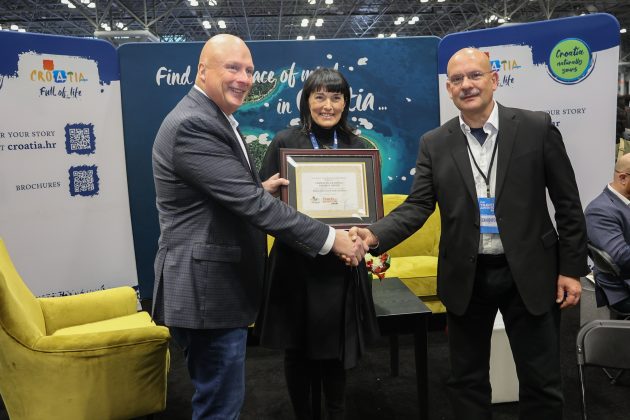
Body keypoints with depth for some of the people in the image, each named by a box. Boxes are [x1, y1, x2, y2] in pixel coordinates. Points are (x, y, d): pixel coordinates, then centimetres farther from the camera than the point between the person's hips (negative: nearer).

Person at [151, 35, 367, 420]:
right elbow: (249, 203, -25)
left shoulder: (214, 119, 14)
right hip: (206, 288, -10)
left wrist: (261, 188, 2)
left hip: (217, 284, 11)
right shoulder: (192, 124, -20)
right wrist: (330, 239, -20)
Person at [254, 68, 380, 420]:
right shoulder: (285, 142, -2)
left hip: (343, 265, 2)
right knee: (299, 351, 10)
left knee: (338, 350, 11)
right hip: (296, 265, -2)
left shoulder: (358, 146, 6)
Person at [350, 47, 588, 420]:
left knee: (542, 382, 11)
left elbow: (567, 203, -1)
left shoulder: (537, 128, -4)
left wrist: (572, 268, -2)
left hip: (529, 273, -1)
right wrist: (376, 235, -22)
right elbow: (418, 206, -5)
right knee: (467, 380, 15)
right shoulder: (434, 144, 1)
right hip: (467, 277, 2)